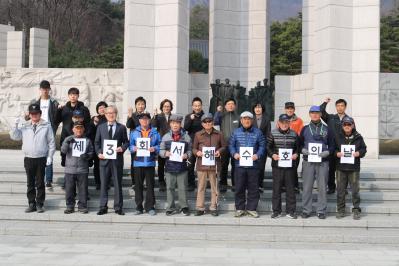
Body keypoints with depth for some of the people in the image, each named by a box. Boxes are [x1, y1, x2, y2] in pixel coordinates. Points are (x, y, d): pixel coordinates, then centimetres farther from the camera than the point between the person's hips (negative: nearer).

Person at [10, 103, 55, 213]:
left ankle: (39, 204, 12)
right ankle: (31, 204, 16)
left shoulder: (46, 126, 0)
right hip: (28, 158, 3)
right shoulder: (24, 126, 8)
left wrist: (50, 156, -6)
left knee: (40, 183, 4)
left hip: (41, 159, -3)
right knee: (30, 183, 8)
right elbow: (14, 136, 3)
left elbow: (51, 142, 0)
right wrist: (16, 125, -11)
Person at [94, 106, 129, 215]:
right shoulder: (101, 127, 10)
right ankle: (103, 207, 13)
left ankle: (118, 207, 11)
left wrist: (122, 148, -13)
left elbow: (126, 142, 7)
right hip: (104, 159, 1)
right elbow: (96, 142, 11)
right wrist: (98, 153, -4)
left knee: (118, 184, 4)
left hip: (117, 159, -1)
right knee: (103, 184, 5)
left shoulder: (121, 128, 6)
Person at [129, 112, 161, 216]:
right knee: (138, 186, 4)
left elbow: (159, 146, 5)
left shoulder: (155, 133, 7)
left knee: (150, 185, 2)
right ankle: (139, 207, 13)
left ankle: (150, 207, 10)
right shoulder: (134, 132, 10)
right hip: (138, 162, 1)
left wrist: (154, 148, -14)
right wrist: (133, 148, -14)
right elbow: (130, 145, 6)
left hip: (150, 163, -1)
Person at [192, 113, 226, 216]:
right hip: (202, 164, 0)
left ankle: (213, 208, 15)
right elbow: (194, 148, 11)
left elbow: (223, 146, 12)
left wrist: (219, 151, -8)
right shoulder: (198, 134, 5)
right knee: (201, 187, 4)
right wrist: (197, 152, -11)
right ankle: (200, 208, 12)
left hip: (214, 164, 0)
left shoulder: (219, 134, 5)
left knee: (214, 187, 5)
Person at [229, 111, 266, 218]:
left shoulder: (258, 132, 6)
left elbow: (262, 146, 5)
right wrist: (234, 153, -8)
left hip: (253, 165, 0)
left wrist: (258, 155, -12)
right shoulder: (236, 132, 8)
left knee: (253, 188, 4)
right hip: (239, 164, 0)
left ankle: (251, 208, 15)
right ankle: (240, 208, 15)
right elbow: (231, 145, 10)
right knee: (239, 187, 5)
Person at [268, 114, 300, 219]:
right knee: (276, 188, 3)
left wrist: (296, 154, -6)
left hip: (290, 165, 1)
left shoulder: (294, 134, 6)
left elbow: (298, 147, 13)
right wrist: (272, 155, -13)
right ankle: (276, 210, 13)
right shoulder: (273, 133, 2)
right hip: (277, 165, -1)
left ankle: (291, 210, 15)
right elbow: (268, 147, 4)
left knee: (290, 188, 6)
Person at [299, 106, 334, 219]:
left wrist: (326, 153, -9)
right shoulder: (305, 129, 10)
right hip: (308, 162, 0)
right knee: (307, 187, 1)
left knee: (322, 187, 2)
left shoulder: (326, 129, 9)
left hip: (323, 162, 0)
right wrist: (304, 151, -8)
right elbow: (299, 144, 12)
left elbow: (332, 145, 9)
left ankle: (321, 211, 10)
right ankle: (306, 210, 8)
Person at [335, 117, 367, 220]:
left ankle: (356, 210, 12)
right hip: (341, 167, 1)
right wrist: (337, 153, -12)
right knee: (340, 190, 6)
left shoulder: (358, 137, 2)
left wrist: (358, 153, -11)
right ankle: (340, 210, 15)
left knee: (355, 190, 2)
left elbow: (364, 149, 8)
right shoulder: (338, 137, 3)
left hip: (354, 168, -1)